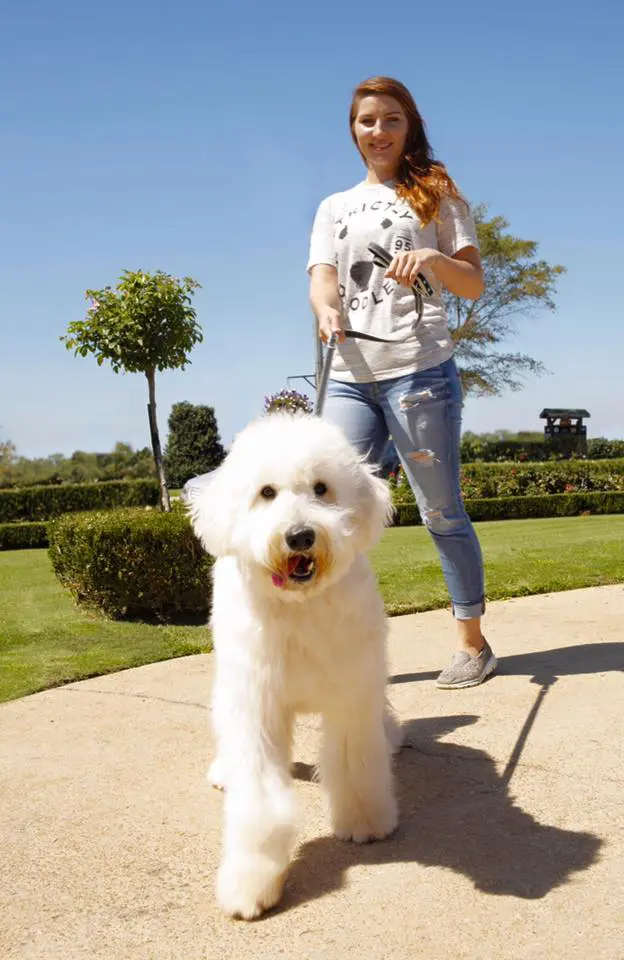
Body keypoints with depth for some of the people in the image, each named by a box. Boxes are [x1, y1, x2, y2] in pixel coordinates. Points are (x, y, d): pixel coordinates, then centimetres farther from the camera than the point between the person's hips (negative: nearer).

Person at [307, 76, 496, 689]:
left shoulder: (436, 194, 12)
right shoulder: (334, 208, 20)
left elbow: (474, 285, 5)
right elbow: (321, 281, 5)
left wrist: (434, 258, -17)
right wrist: (327, 310, -19)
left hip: (419, 370, -3)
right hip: (348, 377, 4)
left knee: (441, 512, -1)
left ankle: (473, 643, 12)